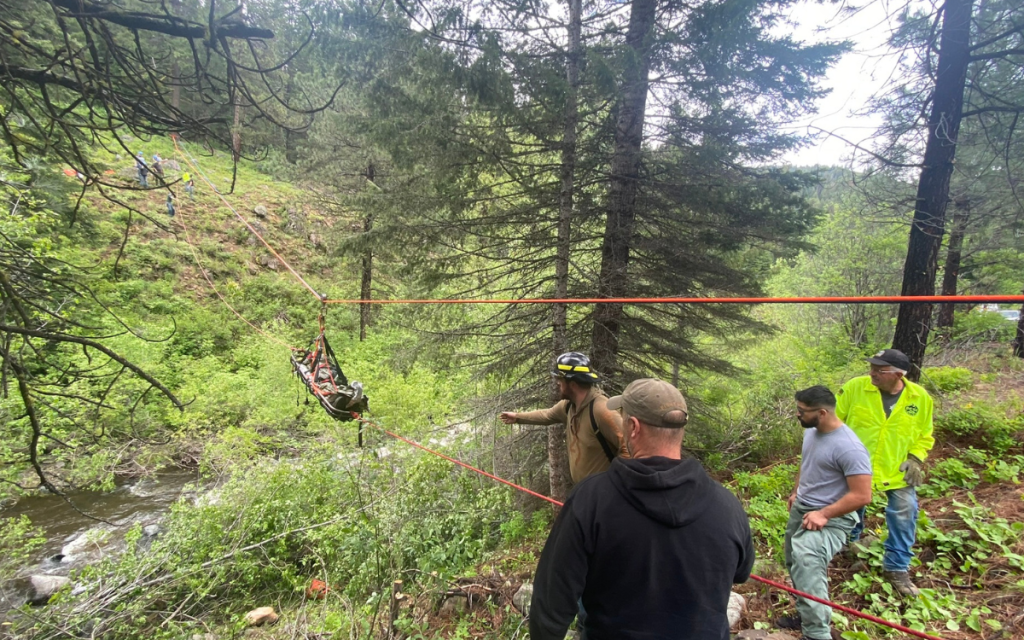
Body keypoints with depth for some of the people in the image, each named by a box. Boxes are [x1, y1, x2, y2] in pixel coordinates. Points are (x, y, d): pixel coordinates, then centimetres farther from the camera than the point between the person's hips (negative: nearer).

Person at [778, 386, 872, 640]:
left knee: (806, 562, -31)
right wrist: (796, 493, 15)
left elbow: (862, 495, -24)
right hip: (800, 509, 9)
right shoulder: (811, 431, 0)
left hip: (832, 518, -9)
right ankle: (807, 617, 41)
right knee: (797, 564, 20)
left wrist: (824, 515, -25)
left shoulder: (848, 448, -26)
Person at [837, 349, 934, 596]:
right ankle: (848, 541, 47)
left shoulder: (920, 398, -8)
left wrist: (915, 458, -8)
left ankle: (896, 567, 20)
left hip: (898, 471, 1)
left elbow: (924, 436, 6)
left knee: (904, 515, 1)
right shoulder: (854, 387, -15)